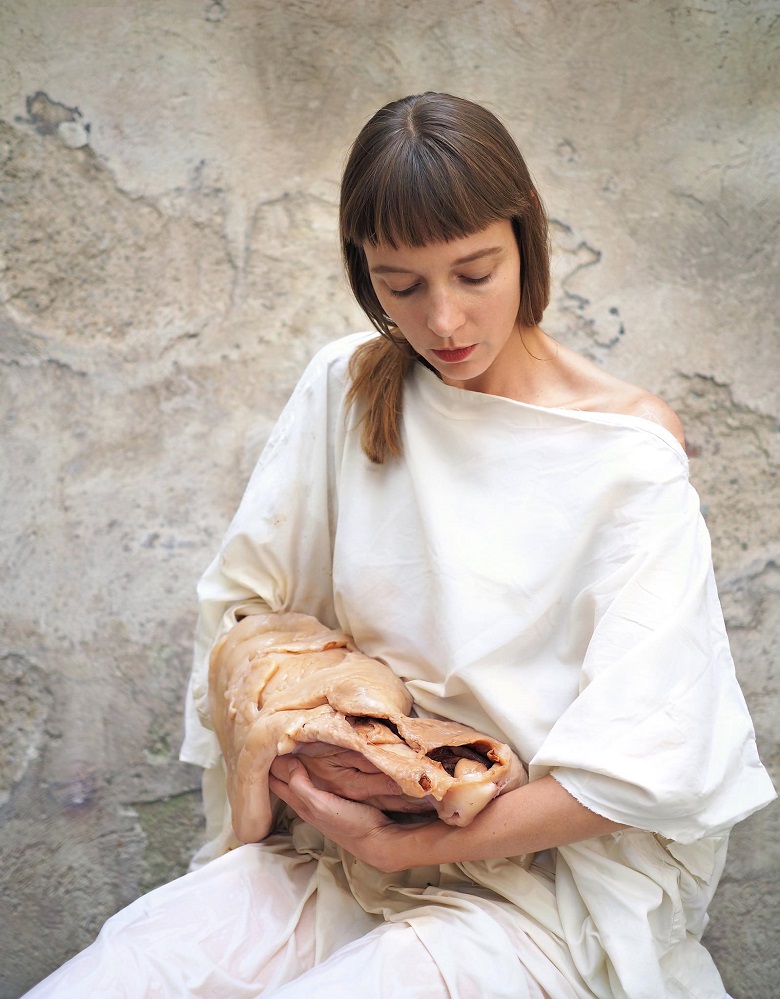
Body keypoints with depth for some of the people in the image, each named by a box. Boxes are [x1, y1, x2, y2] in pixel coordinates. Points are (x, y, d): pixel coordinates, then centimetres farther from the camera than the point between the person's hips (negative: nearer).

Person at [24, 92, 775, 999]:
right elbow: (240, 600, 5)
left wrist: (406, 846, -16)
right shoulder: (344, 387, 3)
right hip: (352, 830, 4)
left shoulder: (630, 456, -11)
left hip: (542, 868, -3)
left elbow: (639, 765, -13)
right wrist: (295, 747, -14)